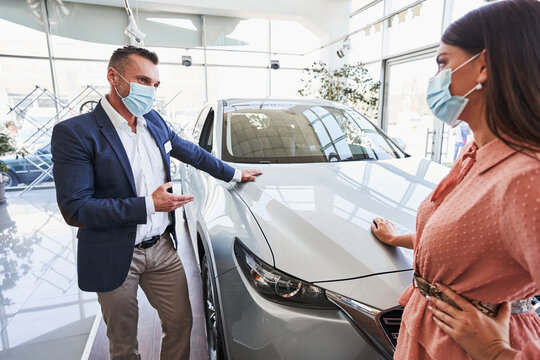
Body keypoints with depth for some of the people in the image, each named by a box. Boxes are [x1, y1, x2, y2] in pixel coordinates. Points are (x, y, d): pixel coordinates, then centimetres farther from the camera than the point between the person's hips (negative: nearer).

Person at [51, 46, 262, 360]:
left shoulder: (154, 121, 2)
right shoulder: (74, 133, -16)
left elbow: (192, 152, 16)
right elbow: (75, 209, -19)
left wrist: (234, 174, 19)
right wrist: (148, 205, -25)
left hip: (162, 248, 5)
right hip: (114, 259, -4)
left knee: (181, 323, 16)